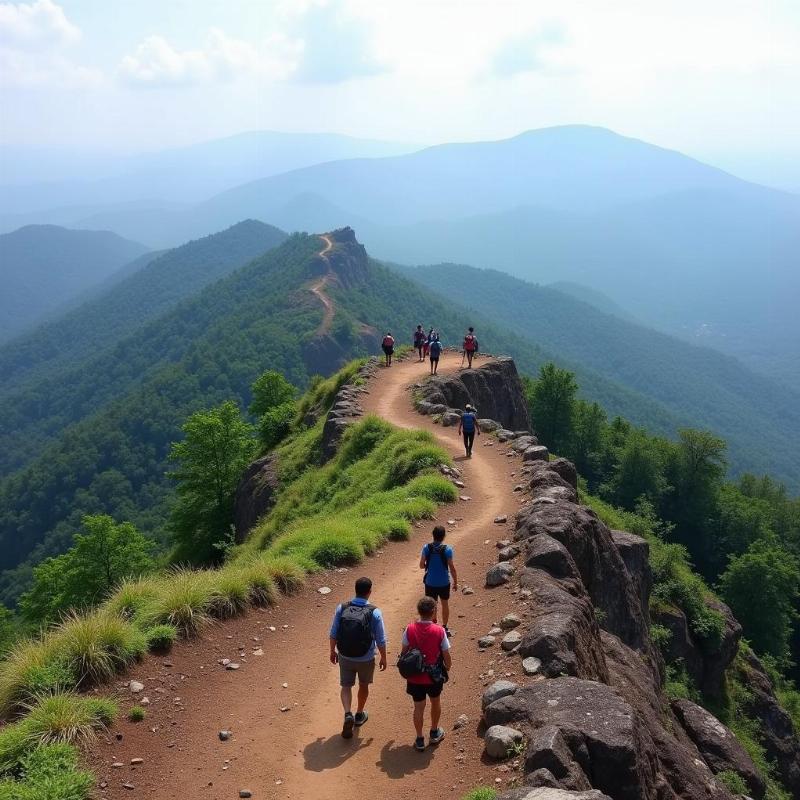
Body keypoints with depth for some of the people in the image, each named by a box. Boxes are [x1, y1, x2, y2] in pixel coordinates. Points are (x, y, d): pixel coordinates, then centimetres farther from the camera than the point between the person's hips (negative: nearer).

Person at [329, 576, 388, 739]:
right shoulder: (374, 612, -17)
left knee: (346, 686, 15)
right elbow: (381, 640, -11)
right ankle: (359, 715, 39)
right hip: (366, 659, -1)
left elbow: (333, 633, -2)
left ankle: (348, 714, -7)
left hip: (345, 657, 1)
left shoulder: (341, 608, -11)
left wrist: (333, 651, 14)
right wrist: (383, 658, 4)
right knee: (363, 685, 23)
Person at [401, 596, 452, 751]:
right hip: (434, 676, 0)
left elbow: (404, 653, -3)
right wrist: (447, 667, 10)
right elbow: (446, 656, -11)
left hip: (415, 676, 0)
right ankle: (434, 733, 39)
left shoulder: (409, 630, -14)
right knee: (435, 702, 24)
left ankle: (419, 740, 21)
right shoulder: (439, 631, -18)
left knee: (419, 707, 13)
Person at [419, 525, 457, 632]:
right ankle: (445, 628, 27)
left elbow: (421, 565, -5)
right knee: (445, 604, 19)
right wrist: (455, 582, 0)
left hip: (430, 582, 1)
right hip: (444, 583, 0)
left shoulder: (427, 548, -10)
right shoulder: (447, 549, -15)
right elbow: (452, 567, -11)